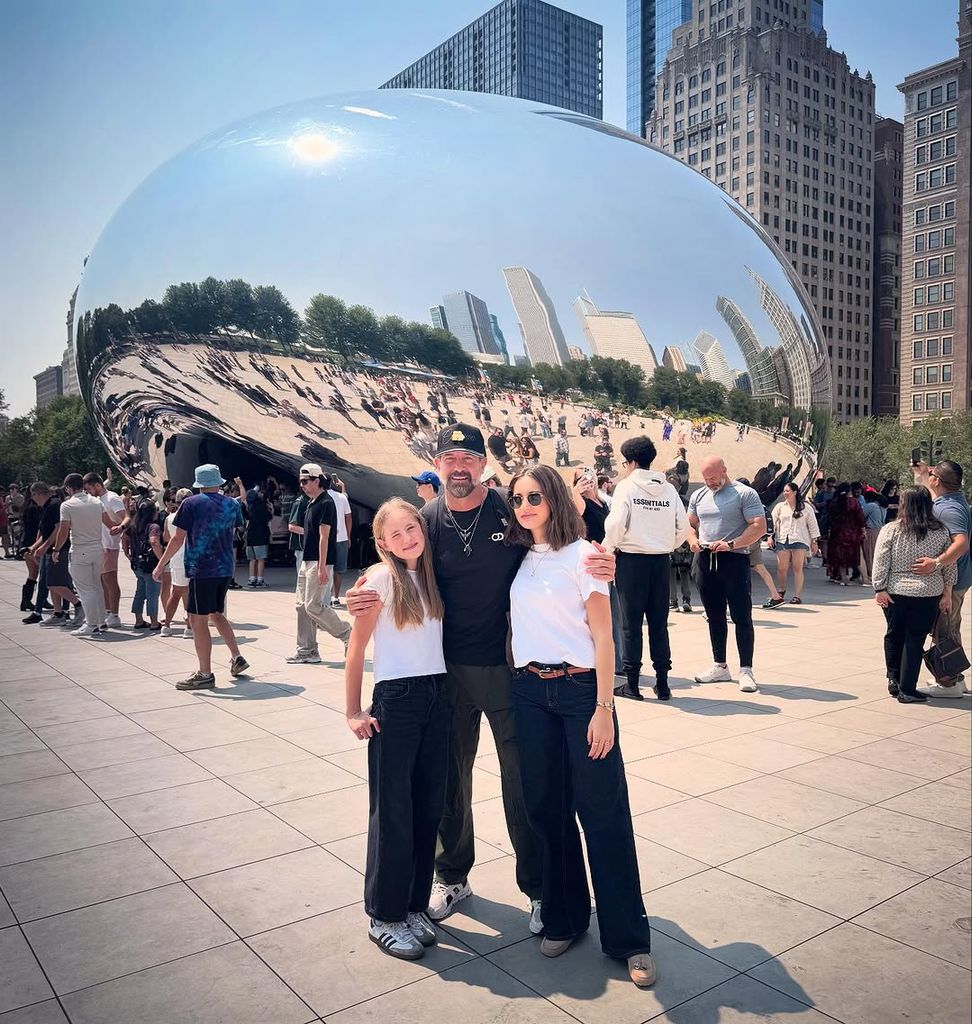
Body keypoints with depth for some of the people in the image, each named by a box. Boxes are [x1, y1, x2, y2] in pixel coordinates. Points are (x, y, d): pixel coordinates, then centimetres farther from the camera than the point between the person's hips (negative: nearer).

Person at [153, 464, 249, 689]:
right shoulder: (232, 504, 7)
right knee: (216, 614, 23)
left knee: (198, 620, 0)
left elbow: (178, 539, -8)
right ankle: (237, 658, 20)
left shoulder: (192, 504, -7)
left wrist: (160, 566, -1)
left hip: (201, 569, -6)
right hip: (225, 569, 6)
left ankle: (205, 674, 3)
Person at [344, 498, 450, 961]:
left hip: (437, 697, 5)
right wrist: (353, 712, -6)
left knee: (429, 807, 11)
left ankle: (414, 905, 27)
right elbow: (356, 649, -6)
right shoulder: (381, 579, -8)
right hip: (395, 700, -5)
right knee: (392, 812, 4)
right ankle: (384, 915, 19)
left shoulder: (432, 575, 8)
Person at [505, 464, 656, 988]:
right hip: (529, 693, 5)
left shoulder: (581, 555, -6)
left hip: (579, 690, -5)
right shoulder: (518, 558, 9)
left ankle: (627, 937, 12)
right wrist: (515, 685, 9)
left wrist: (603, 708, -12)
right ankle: (563, 917, 28)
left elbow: (602, 637, -8)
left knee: (602, 811, 0)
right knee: (546, 807, 10)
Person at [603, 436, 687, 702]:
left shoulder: (626, 486, -6)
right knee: (659, 622, 11)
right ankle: (662, 682, 14)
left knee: (632, 622, 3)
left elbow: (615, 524, -15)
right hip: (662, 560, 4)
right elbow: (683, 526, 4)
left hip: (632, 559, -4)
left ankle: (632, 683, 7)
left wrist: (608, 549, 1)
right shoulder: (669, 489, 5)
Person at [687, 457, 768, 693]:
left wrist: (731, 544, -21)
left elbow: (759, 526, -12)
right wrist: (693, 539, -2)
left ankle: (746, 670, 2)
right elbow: (690, 523, 21)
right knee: (714, 616, 12)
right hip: (704, 561, 6)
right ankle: (720, 667, 22)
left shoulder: (745, 494, -5)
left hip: (734, 561, -6)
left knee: (742, 617, -4)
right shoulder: (698, 496, 13)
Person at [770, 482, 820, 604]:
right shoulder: (779, 507, 13)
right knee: (781, 569, -1)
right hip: (782, 540, 2)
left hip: (799, 541, -2)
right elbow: (773, 522, 9)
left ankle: (797, 595, 0)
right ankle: (781, 590, 23)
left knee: (798, 569, -4)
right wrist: (770, 537, -3)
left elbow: (812, 525, 10)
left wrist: (814, 542, 7)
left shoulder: (806, 508, 8)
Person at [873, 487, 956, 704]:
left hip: (895, 592, 0)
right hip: (928, 595, 0)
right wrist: (947, 593, 11)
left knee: (894, 635, 18)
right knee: (915, 640, 5)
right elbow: (950, 565, 5)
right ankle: (907, 690, 7)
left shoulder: (891, 530, -4)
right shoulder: (941, 532, 2)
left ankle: (894, 679, 24)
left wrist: (880, 589, -3)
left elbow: (880, 563, -7)